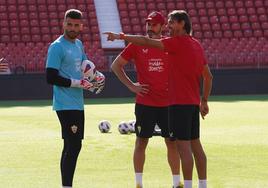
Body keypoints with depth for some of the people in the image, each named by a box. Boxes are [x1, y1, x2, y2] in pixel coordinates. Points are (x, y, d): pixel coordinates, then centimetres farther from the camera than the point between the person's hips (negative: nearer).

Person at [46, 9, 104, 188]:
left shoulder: (79, 44, 14)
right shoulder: (57, 47, -12)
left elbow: (85, 64, 30)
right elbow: (51, 78, -17)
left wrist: (95, 75, 8)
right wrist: (78, 83, -15)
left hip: (77, 104, 9)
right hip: (66, 105, -9)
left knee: (72, 146, 12)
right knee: (73, 146, -13)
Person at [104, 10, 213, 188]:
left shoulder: (178, 42, -11)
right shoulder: (197, 45, 15)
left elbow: (147, 42, -17)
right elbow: (208, 76, 19)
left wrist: (121, 36, -12)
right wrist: (204, 100, 24)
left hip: (180, 103, -9)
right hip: (194, 103, 9)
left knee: (183, 145, -8)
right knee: (195, 144, 13)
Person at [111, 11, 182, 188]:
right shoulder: (137, 45, 1)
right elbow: (116, 65, 6)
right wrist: (131, 85, -2)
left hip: (168, 103, 2)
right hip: (144, 103, -1)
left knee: (172, 142, 5)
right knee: (141, 142, 2)